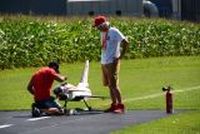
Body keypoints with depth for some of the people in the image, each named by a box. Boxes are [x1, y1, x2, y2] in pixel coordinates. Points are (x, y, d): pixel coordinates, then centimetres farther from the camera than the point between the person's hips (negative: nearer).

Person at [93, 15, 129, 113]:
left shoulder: (114, 32, -12)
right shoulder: (103, 33, 13)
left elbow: (126, 43, -16)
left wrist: (120, 57, -15)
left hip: (112, 62, -9)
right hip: (104, 62, 9)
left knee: (113, 84, -11)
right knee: (109, 84, 12)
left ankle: (121, 106, -8)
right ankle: (114, 105, 19)